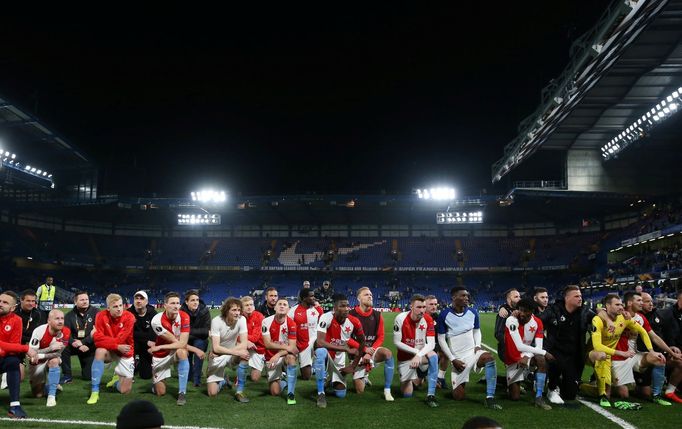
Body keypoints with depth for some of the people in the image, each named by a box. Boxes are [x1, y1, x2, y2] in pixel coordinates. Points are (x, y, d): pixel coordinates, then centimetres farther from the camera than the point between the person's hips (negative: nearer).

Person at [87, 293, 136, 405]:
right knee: (100, 351, -37)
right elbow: (98, 340, -23)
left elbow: (118, 340, -27)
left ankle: (117, 377, 33)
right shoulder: (101, 316, -16)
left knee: (125, 390, -5)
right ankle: (95, 392, -26)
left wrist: (95, 333, -19)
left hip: (125, 354, -1)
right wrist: (117, 346, -30)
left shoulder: (129, 317, -22)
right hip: (109, 351, 1)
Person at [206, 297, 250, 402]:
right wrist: (236, 352, -36)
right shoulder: (216, 321, -22)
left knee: (245, 354, -32)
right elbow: (216, 348, -26)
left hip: (232, 354, 2)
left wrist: (221, 351, -25)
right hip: (217, 356, -2)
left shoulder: (241, 319, -16)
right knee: (212, 393, -11)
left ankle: (240, 392, -16)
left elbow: (244, 345, -22)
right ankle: (223, 380, 26)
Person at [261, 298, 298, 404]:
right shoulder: (267, 321, -13)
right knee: (275, 392, -5)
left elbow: (292, 347, -17)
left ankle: (291, 394, -25)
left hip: (285, 355, 0)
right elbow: (267, 344, -16)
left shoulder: (291, 324, -13)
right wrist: (285, 346, -23)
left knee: (291, 357, -38)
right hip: (271, 357, 0)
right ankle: (283, 378, 31)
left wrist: (278, 355, -31)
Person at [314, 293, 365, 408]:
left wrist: (353, 365, 2)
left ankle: (334, 381, 41)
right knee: (320, 352, -40)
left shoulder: (354, 322, -15)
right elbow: (320, 342, -36)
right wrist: (346, 349, -32)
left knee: (341, 394, 3)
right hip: (326, 354, -4)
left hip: (340, 359, 4)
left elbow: (362, 342, 2)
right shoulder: (326, 318, -27)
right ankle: (321, 393, -24)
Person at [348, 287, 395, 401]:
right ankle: (363, 376, 34)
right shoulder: (351, 315, -12)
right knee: (360, 390, -3)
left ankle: (387, 390, -20)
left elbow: (380, 337, 1)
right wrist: (364, 349, -19)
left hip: (372, 350, 2)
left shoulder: (377, 315, -1)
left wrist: (370, 352, -15)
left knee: (388, 353, -32)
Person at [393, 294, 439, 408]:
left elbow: (431, 344, -17)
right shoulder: (401, 318, -19)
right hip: (405, 357, -1)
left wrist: (419, 355, -33)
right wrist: (415, 351, -20)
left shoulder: (428, 319, -14)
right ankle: (414, 379, 36)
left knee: (433, 356, -35)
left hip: (422, 354, 1)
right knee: (407, 394, -1)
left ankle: (431, 395, -26)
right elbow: (396, 342, -15)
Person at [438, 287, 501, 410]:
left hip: (473, 351, 2)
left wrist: (478, 345, -5)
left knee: (489, 358, -34)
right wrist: (452, 359, -9)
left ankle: (490, 398, -28)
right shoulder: (444, 315, -11)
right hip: (458, 357, -2)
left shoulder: (472, 313, -1)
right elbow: (441, 339, -5)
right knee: (458, 396, 1)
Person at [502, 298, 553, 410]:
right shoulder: (512, 320, -22)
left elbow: (538, 347, -11)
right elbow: (520, 347, -26)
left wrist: (527, 357, -30)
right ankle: (512, 384, 27)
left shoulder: (537, 322, -7)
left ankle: (539, 398, -23)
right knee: (515, 396, -9)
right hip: (513, 359, -3)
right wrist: (544, 353, -23)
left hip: (527, 355, 3)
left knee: (541, 360, -33)